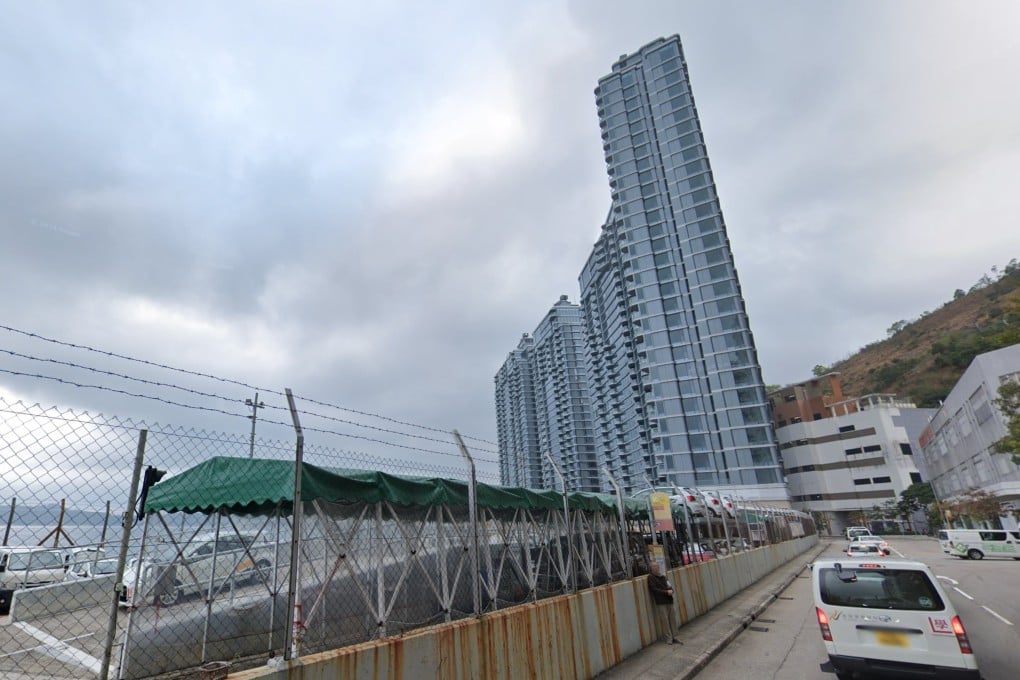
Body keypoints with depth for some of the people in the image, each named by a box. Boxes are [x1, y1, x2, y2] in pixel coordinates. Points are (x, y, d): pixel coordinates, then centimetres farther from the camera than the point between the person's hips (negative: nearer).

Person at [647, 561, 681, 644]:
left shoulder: (662, 576, 15)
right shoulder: (651, 577, -4)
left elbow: (669, 585, 20)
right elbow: (654, 589, -12)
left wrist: (671, 590, -3)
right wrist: (666, 592, -15)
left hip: (669, 600, 6)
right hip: (660, 602, -6)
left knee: (672, 618, 6)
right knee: (665, 620, -3)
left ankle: (674, 636, 16)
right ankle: (668, 637, 7)